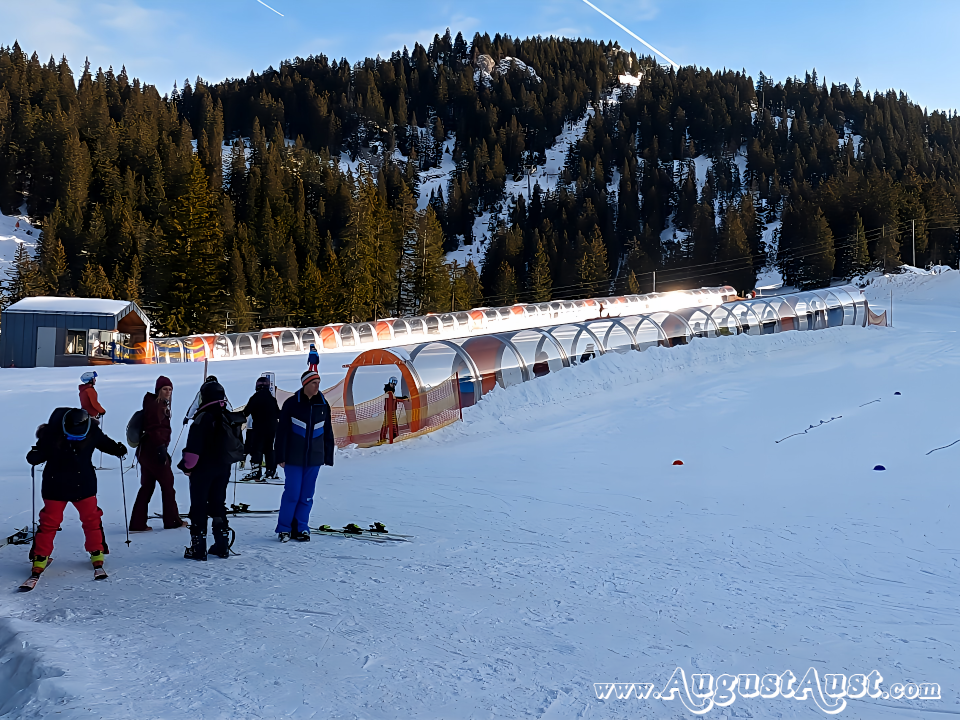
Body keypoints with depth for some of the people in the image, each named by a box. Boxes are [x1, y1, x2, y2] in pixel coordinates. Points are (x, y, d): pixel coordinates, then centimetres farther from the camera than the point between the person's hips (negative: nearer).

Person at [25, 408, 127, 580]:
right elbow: (41, 451, -7)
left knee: (91, 519, 7)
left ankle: (96, 554, 22)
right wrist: (34, 456, -27)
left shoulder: (92, 432, -11)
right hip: (56, 486, -2)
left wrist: (117, 449, -8)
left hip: (84, 485, 2)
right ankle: (41, 557, 16)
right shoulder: (51, 433, -17)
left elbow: (104, 442, 7)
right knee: (49, 522, 2)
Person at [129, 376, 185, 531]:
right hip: (154, 450, -10)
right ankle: (172, 521, 12)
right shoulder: (155, 405, -13)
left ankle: (137, 523, 10)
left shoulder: (161, 405, 18)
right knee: (167, 483, 2)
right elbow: (154, 428, -22)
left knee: (147, 487, 10)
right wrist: (161, 447, -25)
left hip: (146, 451, 10)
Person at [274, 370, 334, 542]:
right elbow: (282, 431, -3)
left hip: (314, 458, 3)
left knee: (307, 495, 7)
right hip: (294, 458, -3)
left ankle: (301, 528, 17)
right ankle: (284, 528, 11)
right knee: (292, 494, -4)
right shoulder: (291, 404, -5)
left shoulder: (323, 405, 6)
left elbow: (328, 433, 13)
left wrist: (328, 457, 11)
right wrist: (280, 456, -6)